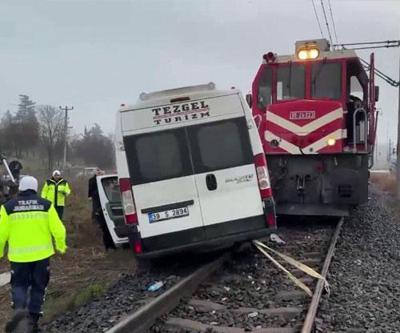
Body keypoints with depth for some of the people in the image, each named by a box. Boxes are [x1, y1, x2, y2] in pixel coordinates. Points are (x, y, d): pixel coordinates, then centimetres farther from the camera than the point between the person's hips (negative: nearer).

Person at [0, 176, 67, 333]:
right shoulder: (46, 205, -2)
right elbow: (58, 229, -4)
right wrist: (61, 246, 13)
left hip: (18, 255, -1)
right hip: (41, 254, 1)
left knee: (19, 284, 14)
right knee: (38, 287, 15)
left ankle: (19, 309, -13)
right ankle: (33, 320, 14)